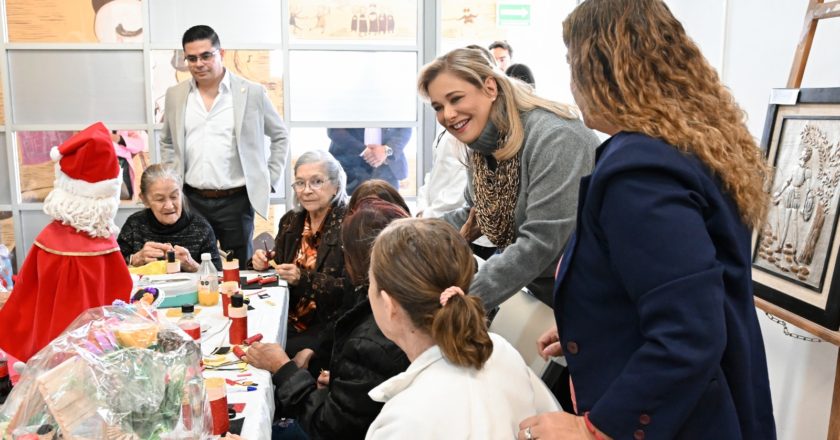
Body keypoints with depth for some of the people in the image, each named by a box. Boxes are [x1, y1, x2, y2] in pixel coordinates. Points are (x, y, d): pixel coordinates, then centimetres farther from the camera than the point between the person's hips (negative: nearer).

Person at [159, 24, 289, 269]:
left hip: (236, 201, -2)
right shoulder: (175, 95, 7)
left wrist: (270, 180, 2)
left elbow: (280, 137, 8)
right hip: (192, 201, 3)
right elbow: (167, 143, 21)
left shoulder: (252, 93, -2)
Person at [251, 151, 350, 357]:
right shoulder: (290, 221, 10)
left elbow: (352, 287, -16)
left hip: (329, 327, -6)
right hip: (289, 322, 6)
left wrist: (303, 278, -24)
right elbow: (279, 267, 18)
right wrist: (263, 262, -4)